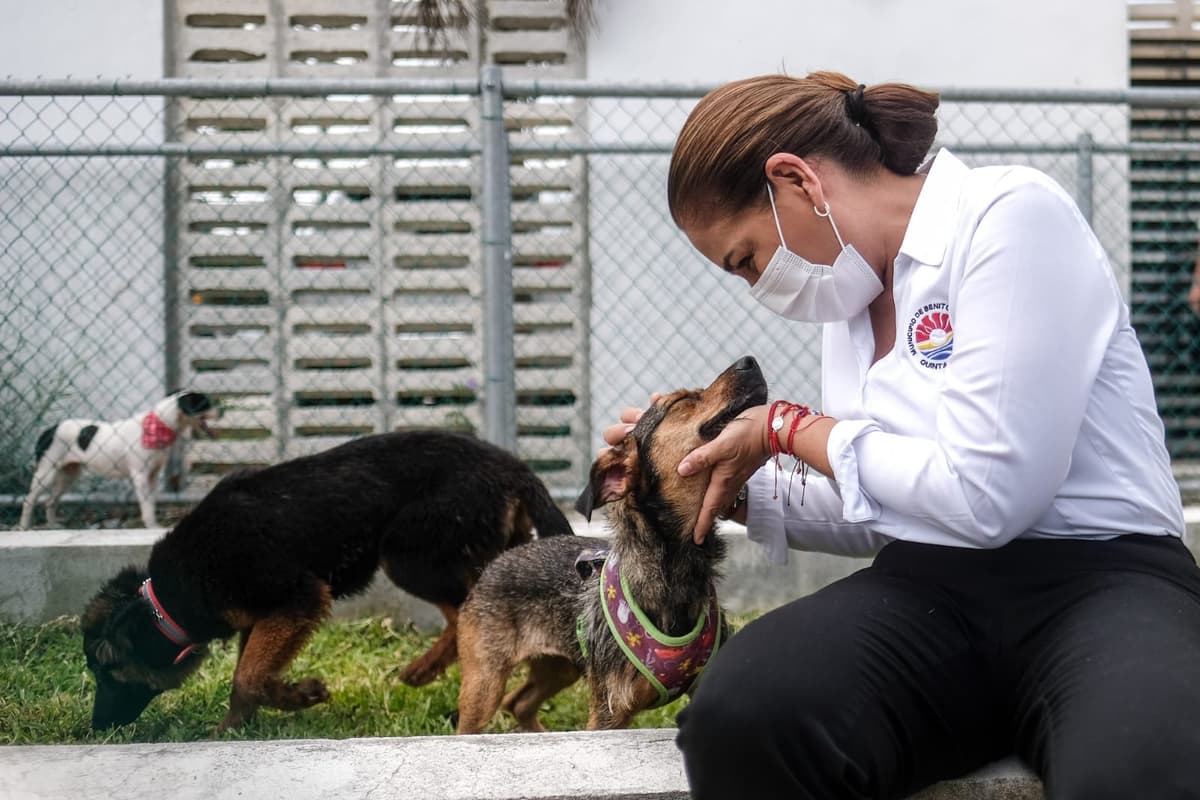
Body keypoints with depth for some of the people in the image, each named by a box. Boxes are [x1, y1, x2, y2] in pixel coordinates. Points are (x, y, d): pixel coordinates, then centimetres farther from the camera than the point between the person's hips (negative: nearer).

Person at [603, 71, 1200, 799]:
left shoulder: (1012, 216, -8)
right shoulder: (854, 290, 16)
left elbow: (987, 496, -15)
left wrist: (790, 429, -4)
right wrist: (734, 485, 13)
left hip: (1098, 575, -6)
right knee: (741, 718, -28)